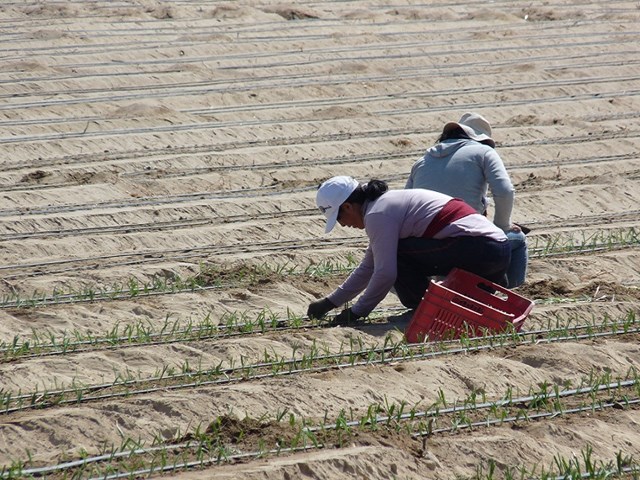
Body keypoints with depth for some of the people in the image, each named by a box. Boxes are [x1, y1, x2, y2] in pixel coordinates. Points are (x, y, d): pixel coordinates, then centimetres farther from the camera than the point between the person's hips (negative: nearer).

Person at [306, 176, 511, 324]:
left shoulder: (378, 215, -7)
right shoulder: (388, 204, 24)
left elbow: (385, 273, -13)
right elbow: (368, 268, 32)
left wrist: (357, 312, 0)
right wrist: (329, 302, 35)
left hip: (477, 249, -10)